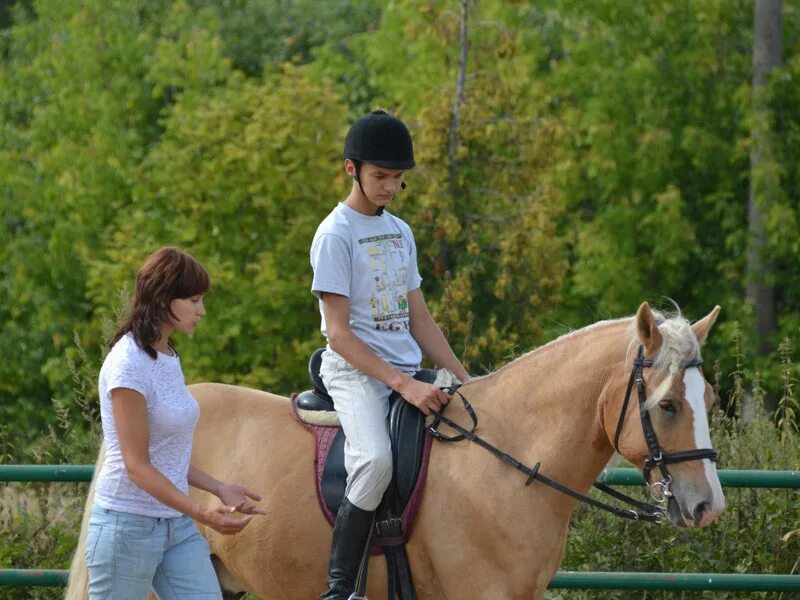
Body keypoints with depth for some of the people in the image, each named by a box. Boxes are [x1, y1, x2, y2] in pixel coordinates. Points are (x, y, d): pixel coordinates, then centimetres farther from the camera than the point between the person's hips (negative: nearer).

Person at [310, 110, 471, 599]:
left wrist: (464, 379, 6)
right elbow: (338, 332, -14)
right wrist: (402, 384, -22)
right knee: (376, 460, -34)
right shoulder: (336, 234, -7)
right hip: (355, 371, -8)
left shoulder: (400, 233, 16)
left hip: (408, 371, 8)